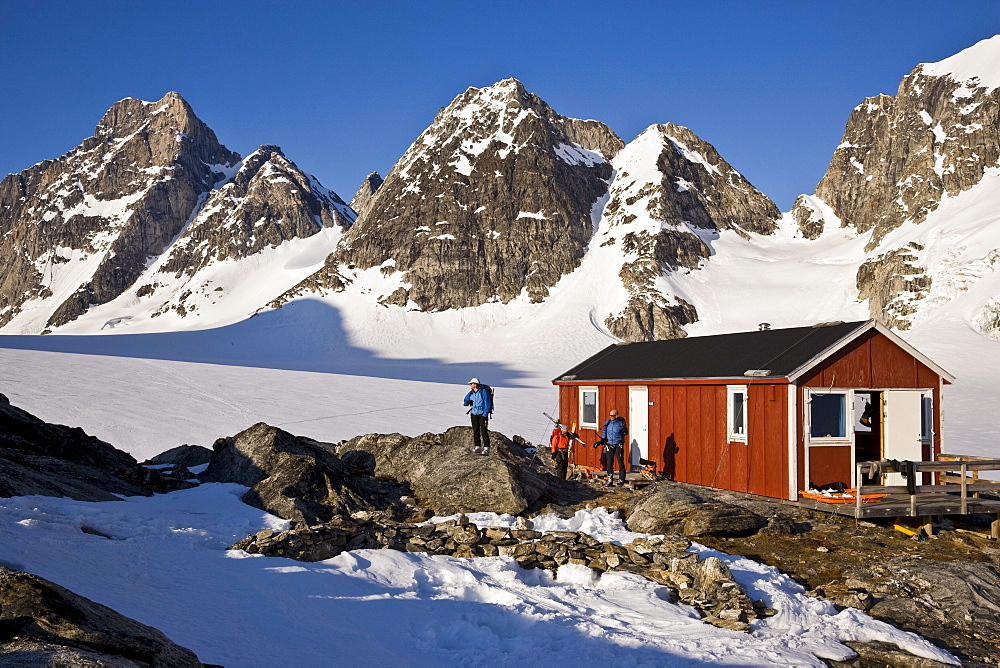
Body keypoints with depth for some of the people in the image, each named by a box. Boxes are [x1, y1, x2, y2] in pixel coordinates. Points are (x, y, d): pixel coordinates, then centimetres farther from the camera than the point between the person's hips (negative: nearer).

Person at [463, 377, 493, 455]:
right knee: (475, 430, 6)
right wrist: (467, 402, -13)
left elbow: (487, 403, -12)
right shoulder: (471, 393, 8)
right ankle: (477, 447, 14)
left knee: (484, 431, -10)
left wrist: (485, 414, -19)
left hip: (482, 414, -6)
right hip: (474, 414, 6)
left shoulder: (484, 392, -11)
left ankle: (486, 448, -9)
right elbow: (464, 403, 12)